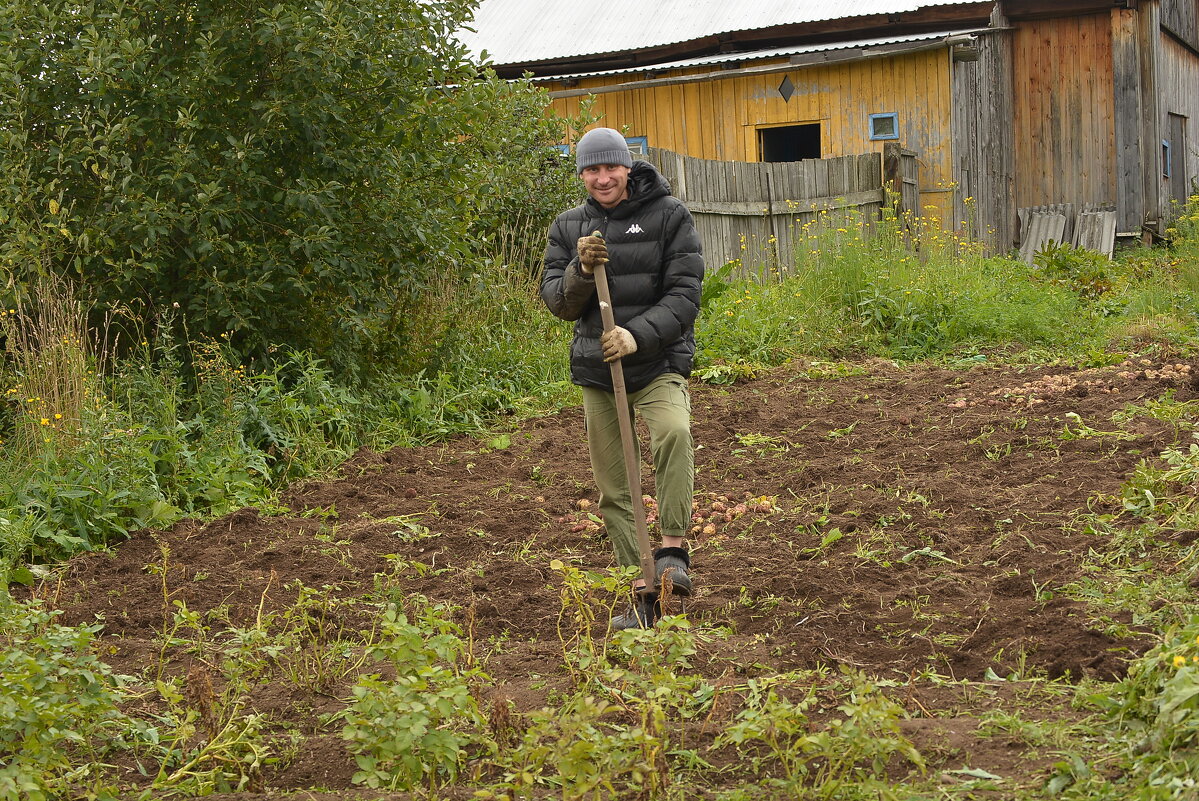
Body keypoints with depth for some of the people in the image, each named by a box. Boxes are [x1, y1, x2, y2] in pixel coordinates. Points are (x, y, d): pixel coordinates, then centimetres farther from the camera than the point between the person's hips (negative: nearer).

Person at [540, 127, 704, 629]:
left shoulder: (668, 215, -4)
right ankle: (642, 597, 16)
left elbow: (685, 294, -9)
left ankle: (673, 550, -24)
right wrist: (580, 270, -17)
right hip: (596, 370, 4)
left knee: (673, 432, -35)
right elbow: (557, 303, 3)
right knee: (614, 490, 6)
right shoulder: (568, 226, 7)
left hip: (659, 362, -4)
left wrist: (639, 335, -23)